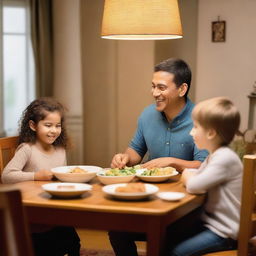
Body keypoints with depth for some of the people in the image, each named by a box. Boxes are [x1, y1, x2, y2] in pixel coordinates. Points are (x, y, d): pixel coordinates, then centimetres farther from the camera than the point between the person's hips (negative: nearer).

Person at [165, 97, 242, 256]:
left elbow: (194, 186, -27)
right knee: (168, 238, 8)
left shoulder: (225, 158, -24)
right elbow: (189, 176, 16)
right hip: (211, 222, 10)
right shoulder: (214, 155, 11)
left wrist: (188, 178, -5)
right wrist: (188, 175, -7)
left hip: (224, 232, -10)